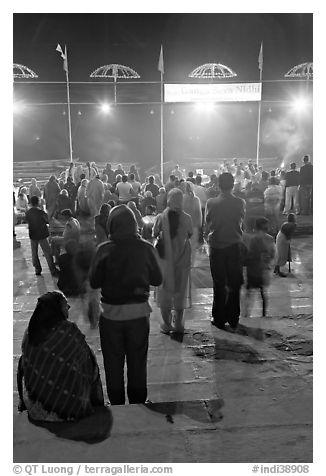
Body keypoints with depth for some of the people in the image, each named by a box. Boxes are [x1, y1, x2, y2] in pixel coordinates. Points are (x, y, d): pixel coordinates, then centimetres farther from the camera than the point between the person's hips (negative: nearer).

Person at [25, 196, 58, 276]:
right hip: (42, 234, -4)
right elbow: (48, 221, -7)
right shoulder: (41, 212, -15)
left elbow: (28, 222, 7)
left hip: (32, 235, 4)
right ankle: (53, 270, 3)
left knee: (34, 253, 15)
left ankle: (37, 270, 19)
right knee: (47, 253, 2)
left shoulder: (28, 213, -2)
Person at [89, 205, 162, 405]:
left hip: (111, 313, -1)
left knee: (113, 363, 16)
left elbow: (94, 282, -7)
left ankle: (117, 405, 28)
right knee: (138, 361, 17)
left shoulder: (104, 250, -13)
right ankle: (138, 403, 30)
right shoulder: (146, 248, -10)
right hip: (139, 312, 1)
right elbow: (157, 279, -2)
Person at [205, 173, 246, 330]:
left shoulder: (211, 203, -10)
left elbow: (207, 224, 2)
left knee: (219, 285, 9)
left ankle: (219, 319, 15)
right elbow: (241, 222, 7)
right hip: (235, 246, 1)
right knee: (234, 284, 11)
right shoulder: (240, 203, -8)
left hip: (216, 246, 0)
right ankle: (233, 319, 18)